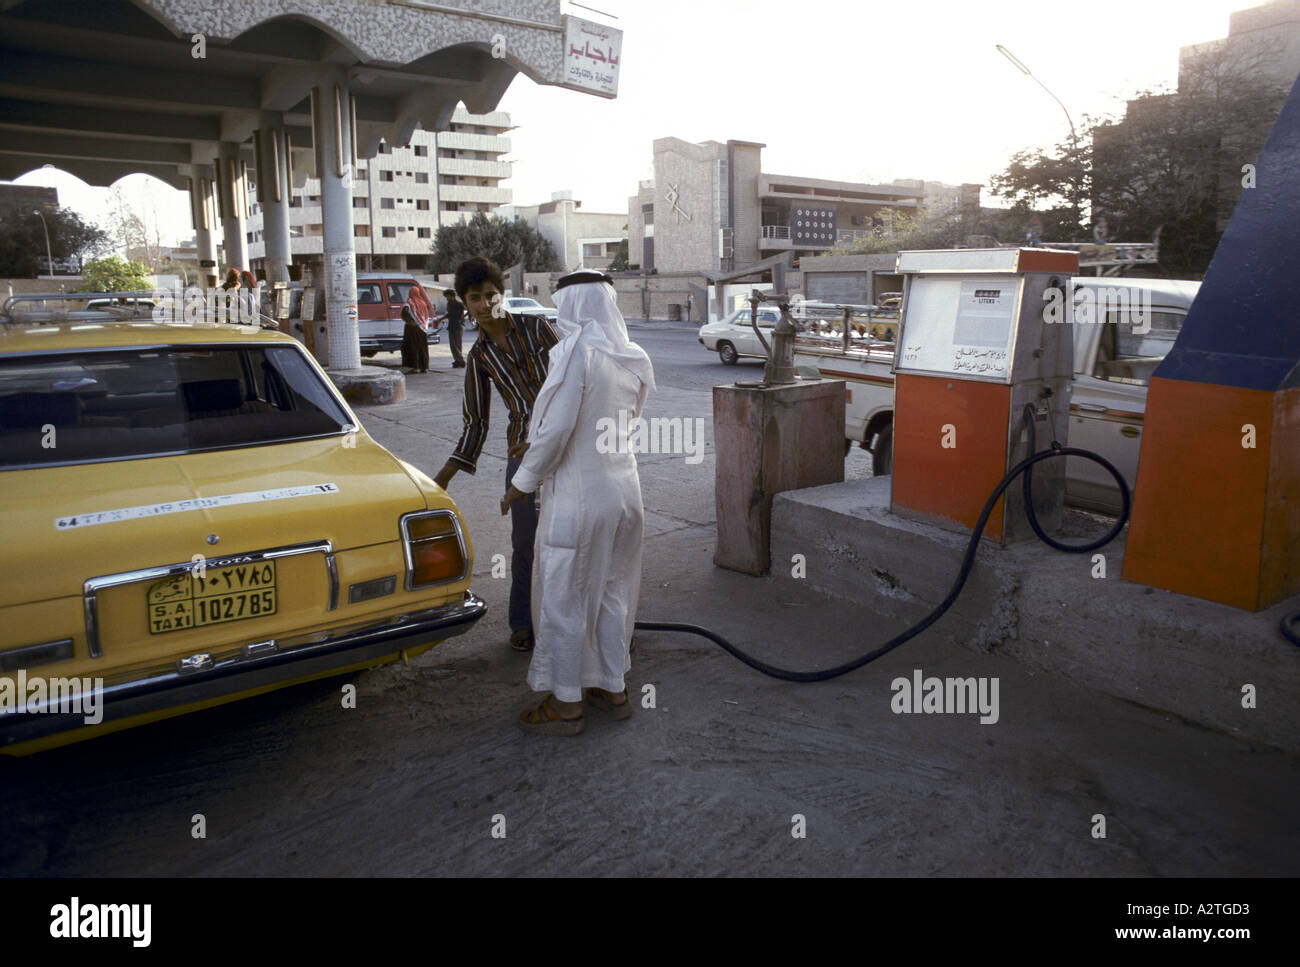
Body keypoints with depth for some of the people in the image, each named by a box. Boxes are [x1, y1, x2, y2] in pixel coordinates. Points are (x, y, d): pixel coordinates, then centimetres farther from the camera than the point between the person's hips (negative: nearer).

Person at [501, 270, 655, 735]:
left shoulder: (575, 352, -16)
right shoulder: (632, 360, 7)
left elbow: (557, 429, -21)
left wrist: (522, 482, -8)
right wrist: (538, 440, 27)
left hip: (578, 496, -7)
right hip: (624, 491, 8)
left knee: (563, 600, 6)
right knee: (612, 593, 19)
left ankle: (565, 704, 17)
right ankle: (614, 687, 31)